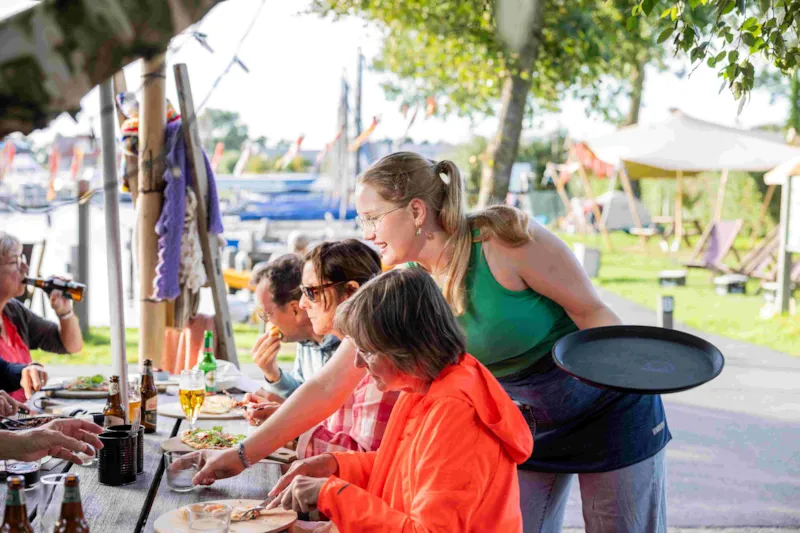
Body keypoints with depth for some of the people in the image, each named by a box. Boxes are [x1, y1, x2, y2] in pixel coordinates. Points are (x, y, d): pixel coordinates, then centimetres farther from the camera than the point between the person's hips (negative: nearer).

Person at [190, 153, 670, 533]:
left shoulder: (504, 239, -25)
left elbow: (594, 313, -17)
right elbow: (327, 385, -7)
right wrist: (243, 456, -8)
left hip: (609, 413, -4)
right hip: (525, 429, 5)